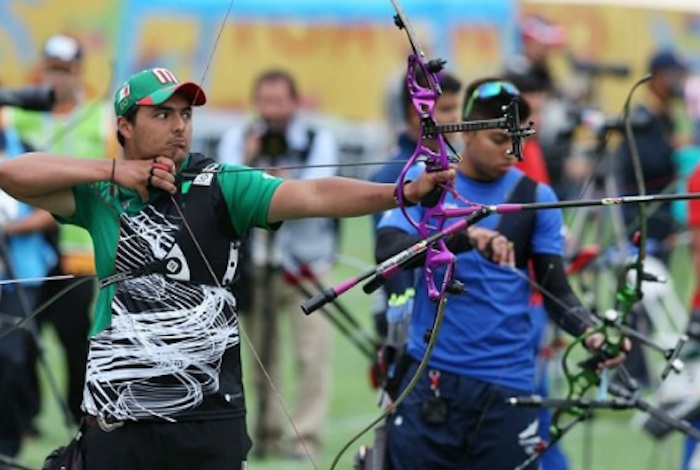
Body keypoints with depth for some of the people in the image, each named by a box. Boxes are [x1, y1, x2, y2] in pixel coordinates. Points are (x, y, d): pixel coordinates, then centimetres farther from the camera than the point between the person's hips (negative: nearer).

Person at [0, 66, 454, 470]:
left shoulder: (222, 185, -2)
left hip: (209, 418, -2)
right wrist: (114, 170, -9)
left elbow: (314, 196, -13)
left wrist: (403, 192, -28)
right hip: (116, 419, 2)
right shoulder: (100, 194, 6)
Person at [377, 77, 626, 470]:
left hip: (508, 384, 1)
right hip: (431, 379, -1)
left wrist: (590, 331, -17)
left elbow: (557, 290, 5)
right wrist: (465, 238, -29)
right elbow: (388, 250, -14)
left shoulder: (536, 198, 5)